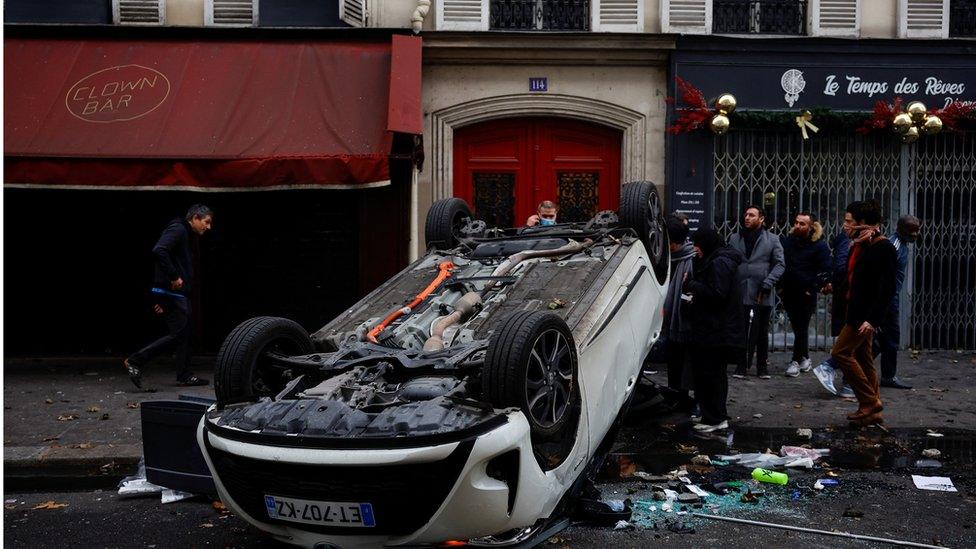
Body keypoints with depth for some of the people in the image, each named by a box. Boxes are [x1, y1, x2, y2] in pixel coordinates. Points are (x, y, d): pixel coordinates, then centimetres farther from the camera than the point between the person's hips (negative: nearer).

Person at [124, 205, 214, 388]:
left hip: (178, 294, 10)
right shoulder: (177, 229, -9)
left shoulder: (185, 234, 22)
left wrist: (162, 301, 21)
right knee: (177, 334, -10)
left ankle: (185, 376, 15)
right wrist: (174, 277, -23)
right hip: (172, 293, -10)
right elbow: (159, 251, -26)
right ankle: (135, 361, -5)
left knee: (183, 334, 11)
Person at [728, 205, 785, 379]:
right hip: (740, 293, 2)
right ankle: (742, 366, 14)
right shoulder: (735, 239, 8)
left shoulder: (772, 240, 1)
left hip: (762, 296, -1)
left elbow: (780, 264, -3)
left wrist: (768, 282, -15)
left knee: (762, 332, 9)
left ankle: (763, 366, 20)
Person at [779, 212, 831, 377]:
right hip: (788, 293, 5)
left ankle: (796, 361, 3)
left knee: (801, 328, -4)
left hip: (806, 294, -5)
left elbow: (826, 271, -5)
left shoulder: (819, 246, -5)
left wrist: (813, 289, -9)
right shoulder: (786, 241, 7)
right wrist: (780, 285, 9)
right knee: (797, 327, 13)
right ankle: (805, 358, 27)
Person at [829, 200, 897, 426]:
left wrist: (872, 319, -24)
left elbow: (887, 287, -20)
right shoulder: (861, 245, 12)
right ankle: (871, 410, 18)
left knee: (841, 352, -11)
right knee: (863, 359, 11)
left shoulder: (883, 247, -15)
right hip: (857, 312, 10)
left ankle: (870, 401, -4)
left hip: (866, 314, -10)